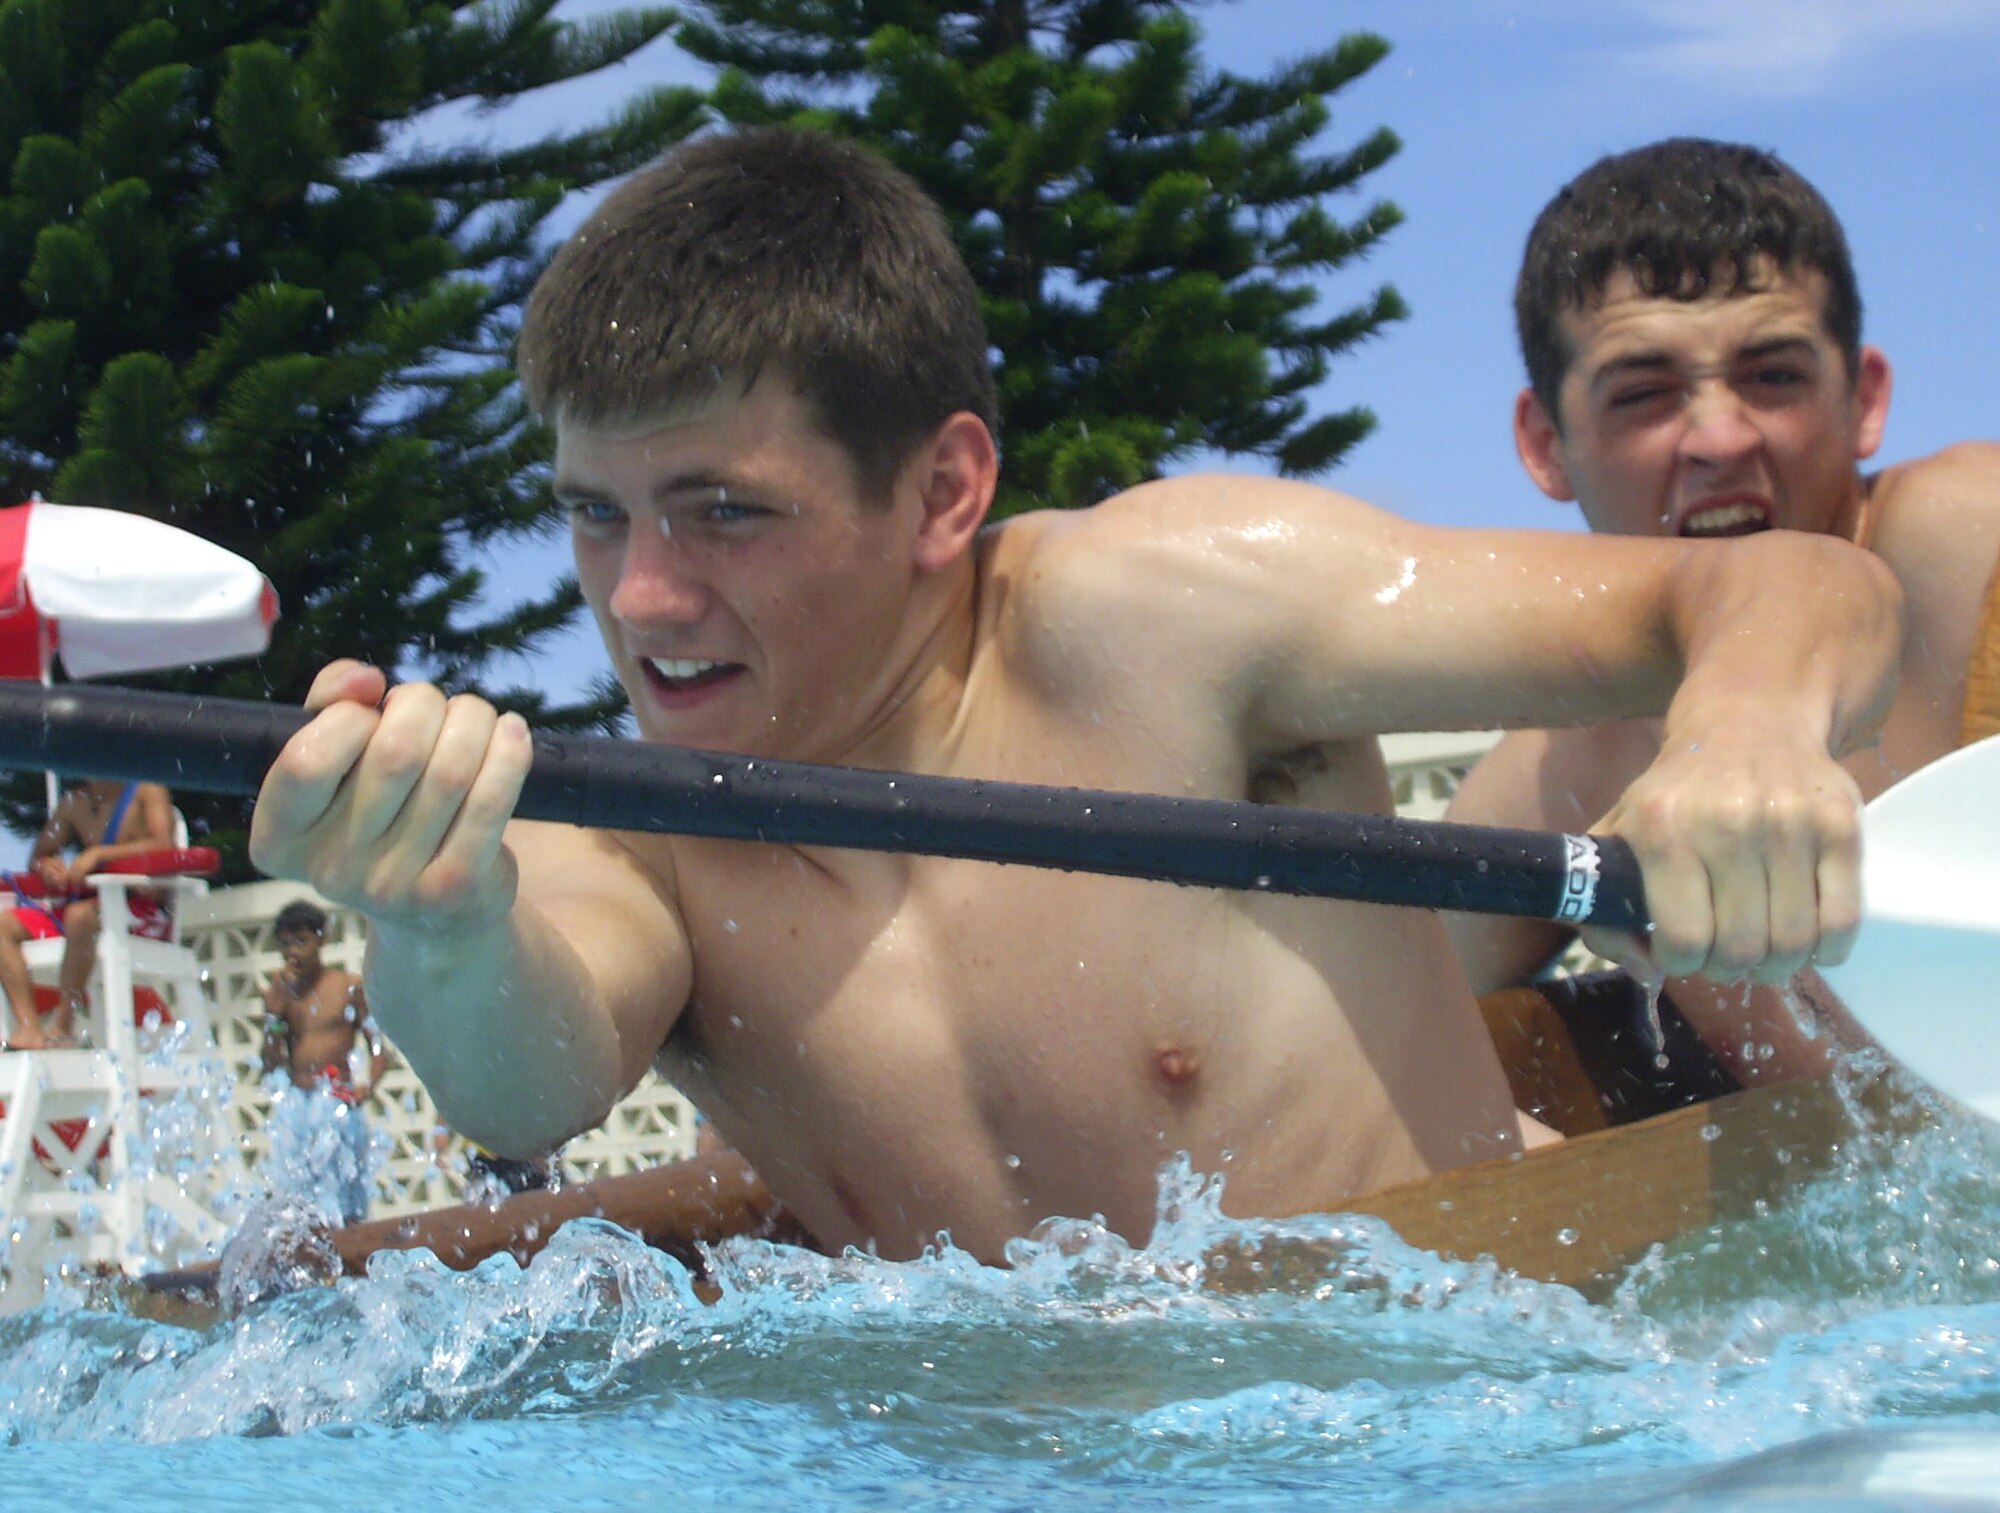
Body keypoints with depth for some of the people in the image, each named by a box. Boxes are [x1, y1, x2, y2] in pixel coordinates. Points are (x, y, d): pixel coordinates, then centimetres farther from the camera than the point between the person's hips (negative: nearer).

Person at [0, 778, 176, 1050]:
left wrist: (98, 853, -25)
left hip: (148, 914, -7)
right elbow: (37, 857, 23)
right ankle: (29, 1030, -21)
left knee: (80, 915, -37)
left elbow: (163, 845, -20)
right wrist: (48, 866, -3)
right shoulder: (73, 803, 14)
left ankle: (62, 1027, -27)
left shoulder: (147, 792, -3)